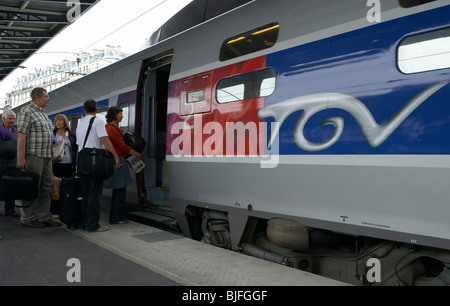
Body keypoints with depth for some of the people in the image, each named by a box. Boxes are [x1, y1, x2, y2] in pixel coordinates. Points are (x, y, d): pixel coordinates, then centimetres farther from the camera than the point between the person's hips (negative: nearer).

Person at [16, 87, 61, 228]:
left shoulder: (43, 114, 20)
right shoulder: (27, 112, -7)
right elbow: (21, 136, -15)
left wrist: (51, 155, 17)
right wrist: (21, 158, -21)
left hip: (47, 156, 9)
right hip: (34, 155, -9)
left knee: (46, 187, 10)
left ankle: (44, 217, 17)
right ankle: (28, 218, 6)